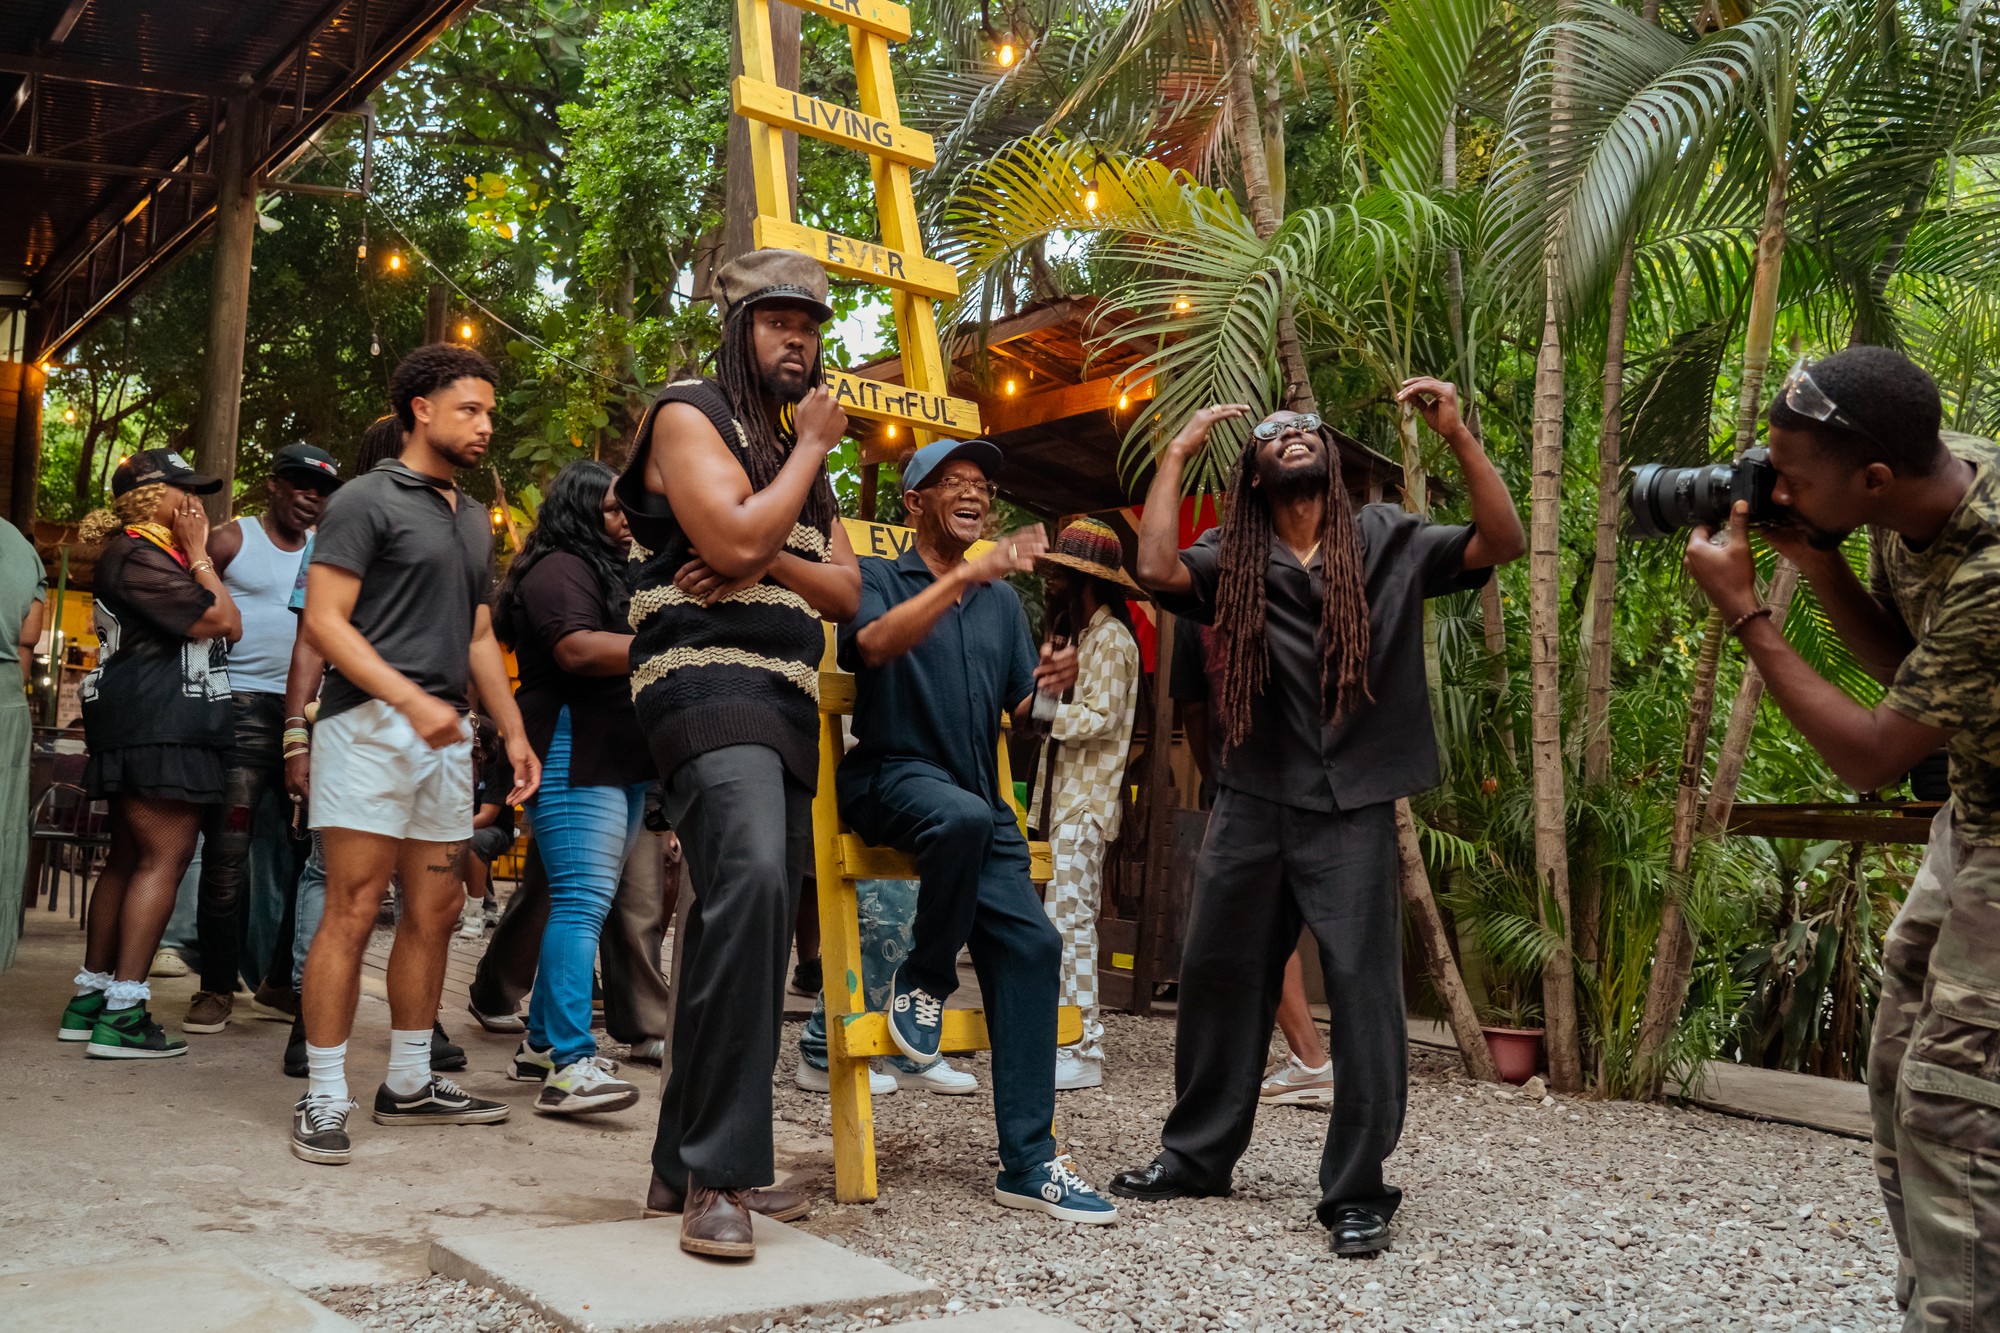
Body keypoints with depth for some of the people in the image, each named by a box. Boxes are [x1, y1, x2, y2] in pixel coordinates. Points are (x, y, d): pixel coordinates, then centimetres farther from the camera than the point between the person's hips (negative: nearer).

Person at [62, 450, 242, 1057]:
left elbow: (220, 627, 20)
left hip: (141, 732, 11)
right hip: (159, 730, -11)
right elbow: (224, 622, -16)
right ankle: (122, 1014, -15)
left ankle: (89, 1000, 18)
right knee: (165, 856, -13)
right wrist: (197, 554, -7)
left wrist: (196, 554, 18)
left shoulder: (155, 553, 21)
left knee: (128, 857, 13)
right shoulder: (138, 556, -12)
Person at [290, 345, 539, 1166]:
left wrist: (514, 732, 15)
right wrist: (410, 699, -21)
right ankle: (323, 1100, -2)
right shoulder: (368, 500, -2)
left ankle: (409, 1085, 20)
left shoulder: (474, 519, 20)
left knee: (434, 914, 9)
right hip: (371, 725, -7)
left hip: (445, 736, 8)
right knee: (353, 912, -8)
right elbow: (325, 620, -10)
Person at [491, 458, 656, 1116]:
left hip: (622, 760, 10)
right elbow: (577, 649, -22)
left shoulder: (609, 570, 25)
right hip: (575, 757, -10)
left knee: (583, 903, 12)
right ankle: (569, 1067, -20)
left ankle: (542, 1037, 20)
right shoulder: (559, 569, -7)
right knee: (581, 903, -16)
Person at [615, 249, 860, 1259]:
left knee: (752, 917, 6)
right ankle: (721, 1173, -25)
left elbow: (845, 590, 15)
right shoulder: (691, 414, 2)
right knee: (751, 877, -30)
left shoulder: (798, 452, 25)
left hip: (787, 704, 9)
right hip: (708, 683, -9)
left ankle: (687, 1165, 16)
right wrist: (813, 446, -1)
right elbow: (734, 537, -15)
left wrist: (768, 561, -6)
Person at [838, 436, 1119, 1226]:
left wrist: (1047, 688, -6)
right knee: (965, 815, -39)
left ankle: (1028, 1161, -6)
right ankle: (922, 979, -12)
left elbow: (1021, 713, 18)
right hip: (892, 779, -5)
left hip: (979, 800, 5)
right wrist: (964, 577, -29)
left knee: (1030, 945, -11)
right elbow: (874, 643, -18)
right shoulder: (877, 578, 6)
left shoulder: (1002, 601, 21)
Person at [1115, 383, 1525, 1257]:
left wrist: (1457, 437, -13)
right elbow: (1157, 569, -13)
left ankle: (1357, 1190, 7)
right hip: (1251, 806, 2)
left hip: (1352, 809, -2)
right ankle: (1197, 1153, 27)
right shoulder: (1233, 560, 6)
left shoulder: (1388, 544, 5)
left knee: (1363, 989, -4)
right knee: (1218, 978, 11)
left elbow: (1500, 544, -5)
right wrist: (1177, 454, -4)